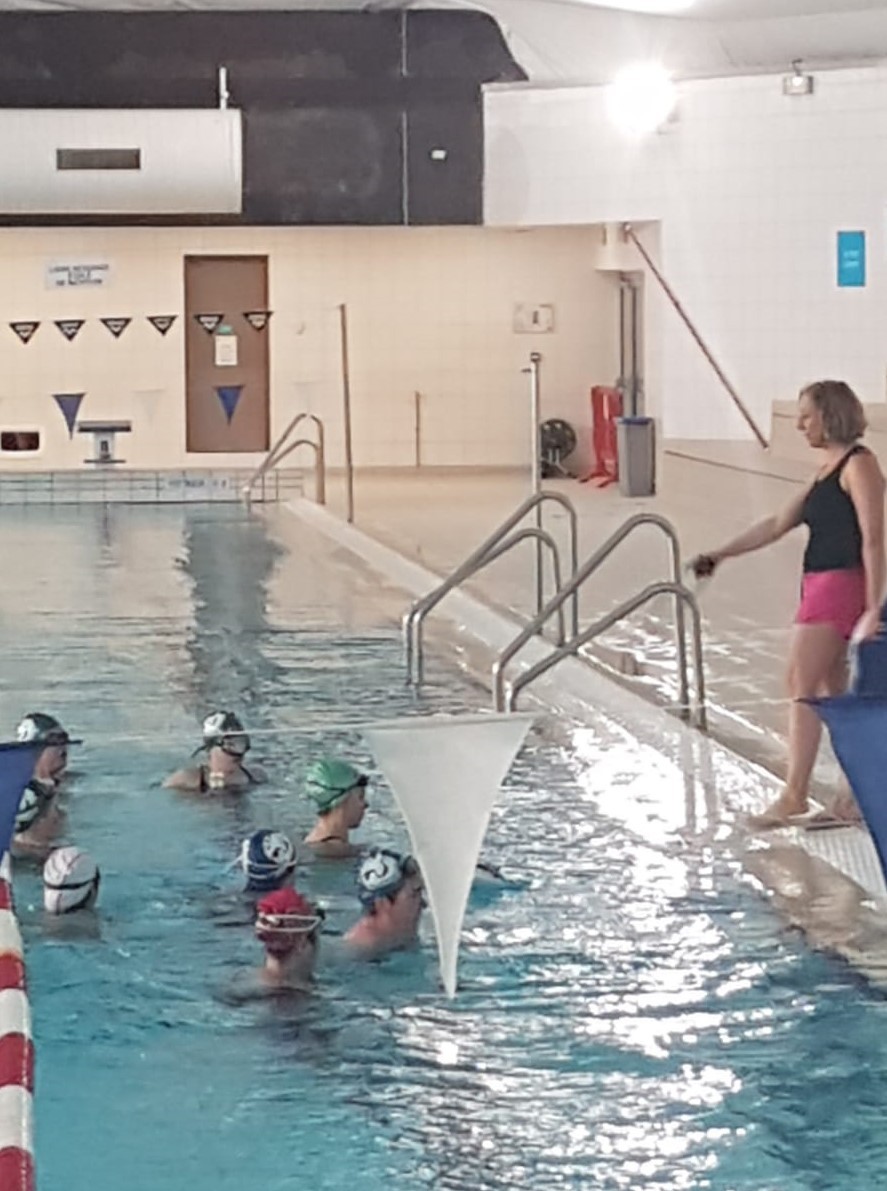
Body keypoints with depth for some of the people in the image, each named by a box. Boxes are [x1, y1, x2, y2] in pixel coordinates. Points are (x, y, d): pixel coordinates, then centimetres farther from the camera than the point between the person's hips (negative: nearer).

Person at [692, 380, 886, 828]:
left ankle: (794, 796, -10)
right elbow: (779, 524, 18)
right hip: (820, 588, 9)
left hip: (841, 586, -9)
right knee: (833, 694, 9)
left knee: (802, 687, -11)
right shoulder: (826, 471, 18)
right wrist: (721, 554, 13)